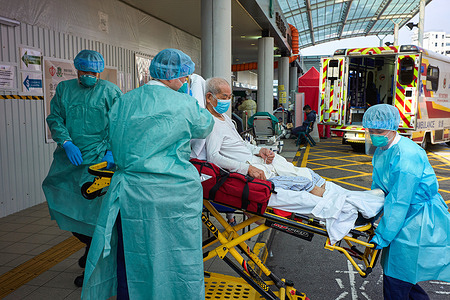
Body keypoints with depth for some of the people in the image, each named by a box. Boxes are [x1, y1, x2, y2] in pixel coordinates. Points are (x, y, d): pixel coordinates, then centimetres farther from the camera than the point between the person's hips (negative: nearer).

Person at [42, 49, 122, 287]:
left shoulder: (110, 91, 2)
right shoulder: (63, 89, 13)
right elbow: (54, 119, 7)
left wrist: (112, 151, -16)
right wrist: (67, 143, -10)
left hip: (98, 160, -4)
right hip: (69, 159, 4)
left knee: (93, 210, -1)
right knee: (62, 205, 7)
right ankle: (89, 242, 35)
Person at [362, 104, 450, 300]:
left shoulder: (407, 155, -24)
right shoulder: (381, 151, 5)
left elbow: (399, 201, -25)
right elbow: (378, 188, 16)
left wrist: (382, 237, -21)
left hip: (418, 223, -9)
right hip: (407, 218, 9)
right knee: (398, 274, 16)